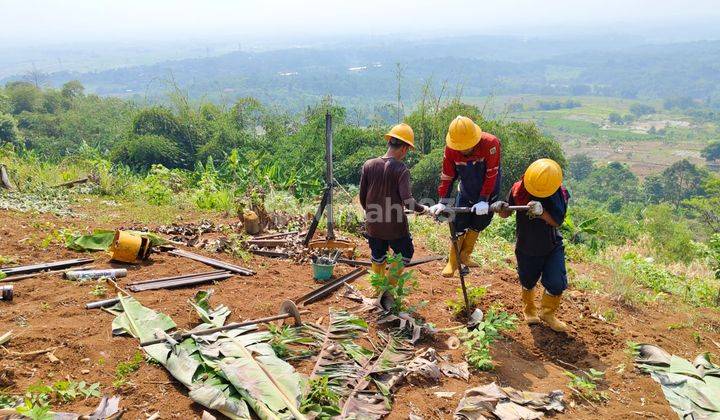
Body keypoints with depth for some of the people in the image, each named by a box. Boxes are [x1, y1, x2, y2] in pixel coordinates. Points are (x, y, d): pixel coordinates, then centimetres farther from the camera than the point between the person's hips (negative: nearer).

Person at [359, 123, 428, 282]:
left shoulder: (369, 165, -4)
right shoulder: (401, 170, -17)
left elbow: (362, 196, 2)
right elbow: (407, 201, -21)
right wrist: (423, 209, -2)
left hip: (373, 226, 4)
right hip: (395, 226, -4)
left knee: (377, 257, 21)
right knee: (404, 254, 19)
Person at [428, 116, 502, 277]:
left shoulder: (491, 143, -31)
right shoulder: (450, 149, -22)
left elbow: (491, 175, -28)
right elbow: (447, 176, -15)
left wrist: (484, 200, -29)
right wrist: (443, 202, -19)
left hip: (488, 191, -1)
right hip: (466, 192, 2)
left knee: (478, 224, 8)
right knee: (459, 226, 0)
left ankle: (465, 254, 28)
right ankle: (452, 262, 13)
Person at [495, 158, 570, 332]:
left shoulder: (560, 193, -20)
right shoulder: (518, 189, -17)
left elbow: (557, 221, -26)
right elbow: (507, 213, -4)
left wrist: (542, 212, -45)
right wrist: (501, 209, -27)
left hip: (552, 247, -1)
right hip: (526, 247, 1)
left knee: (557, 284, -6)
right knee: (528, 283, 17)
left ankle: (547, 313, 23)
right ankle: (529, 309, 47)